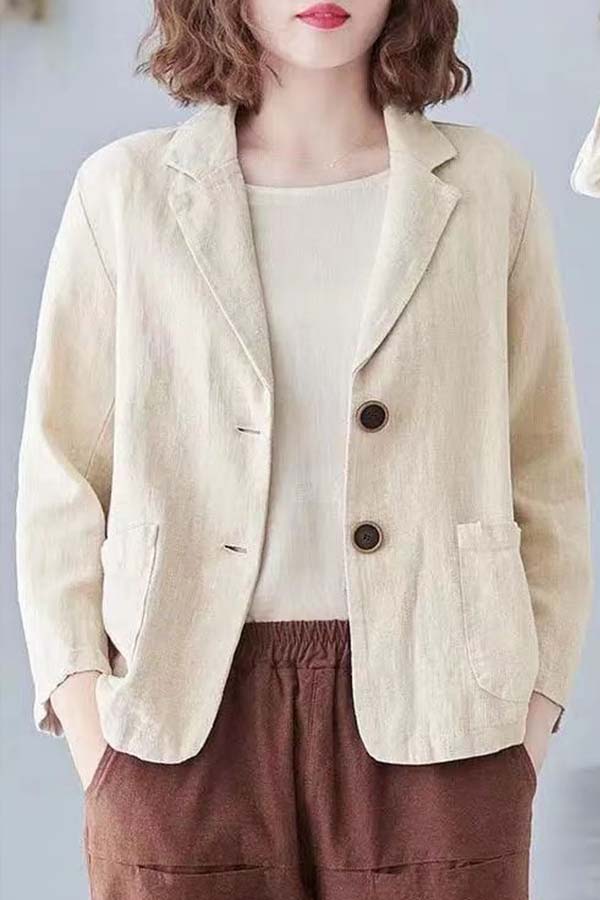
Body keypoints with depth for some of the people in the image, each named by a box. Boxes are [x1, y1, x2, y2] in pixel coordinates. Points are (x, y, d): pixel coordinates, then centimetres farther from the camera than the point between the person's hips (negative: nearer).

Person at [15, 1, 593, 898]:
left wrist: (527, 740, 0)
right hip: (186, 733, 0)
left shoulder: (489, 188, 5)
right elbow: (62, 482, 5)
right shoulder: (125, 192, 4)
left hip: (426, 725, 0)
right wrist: (93, 749, -4)